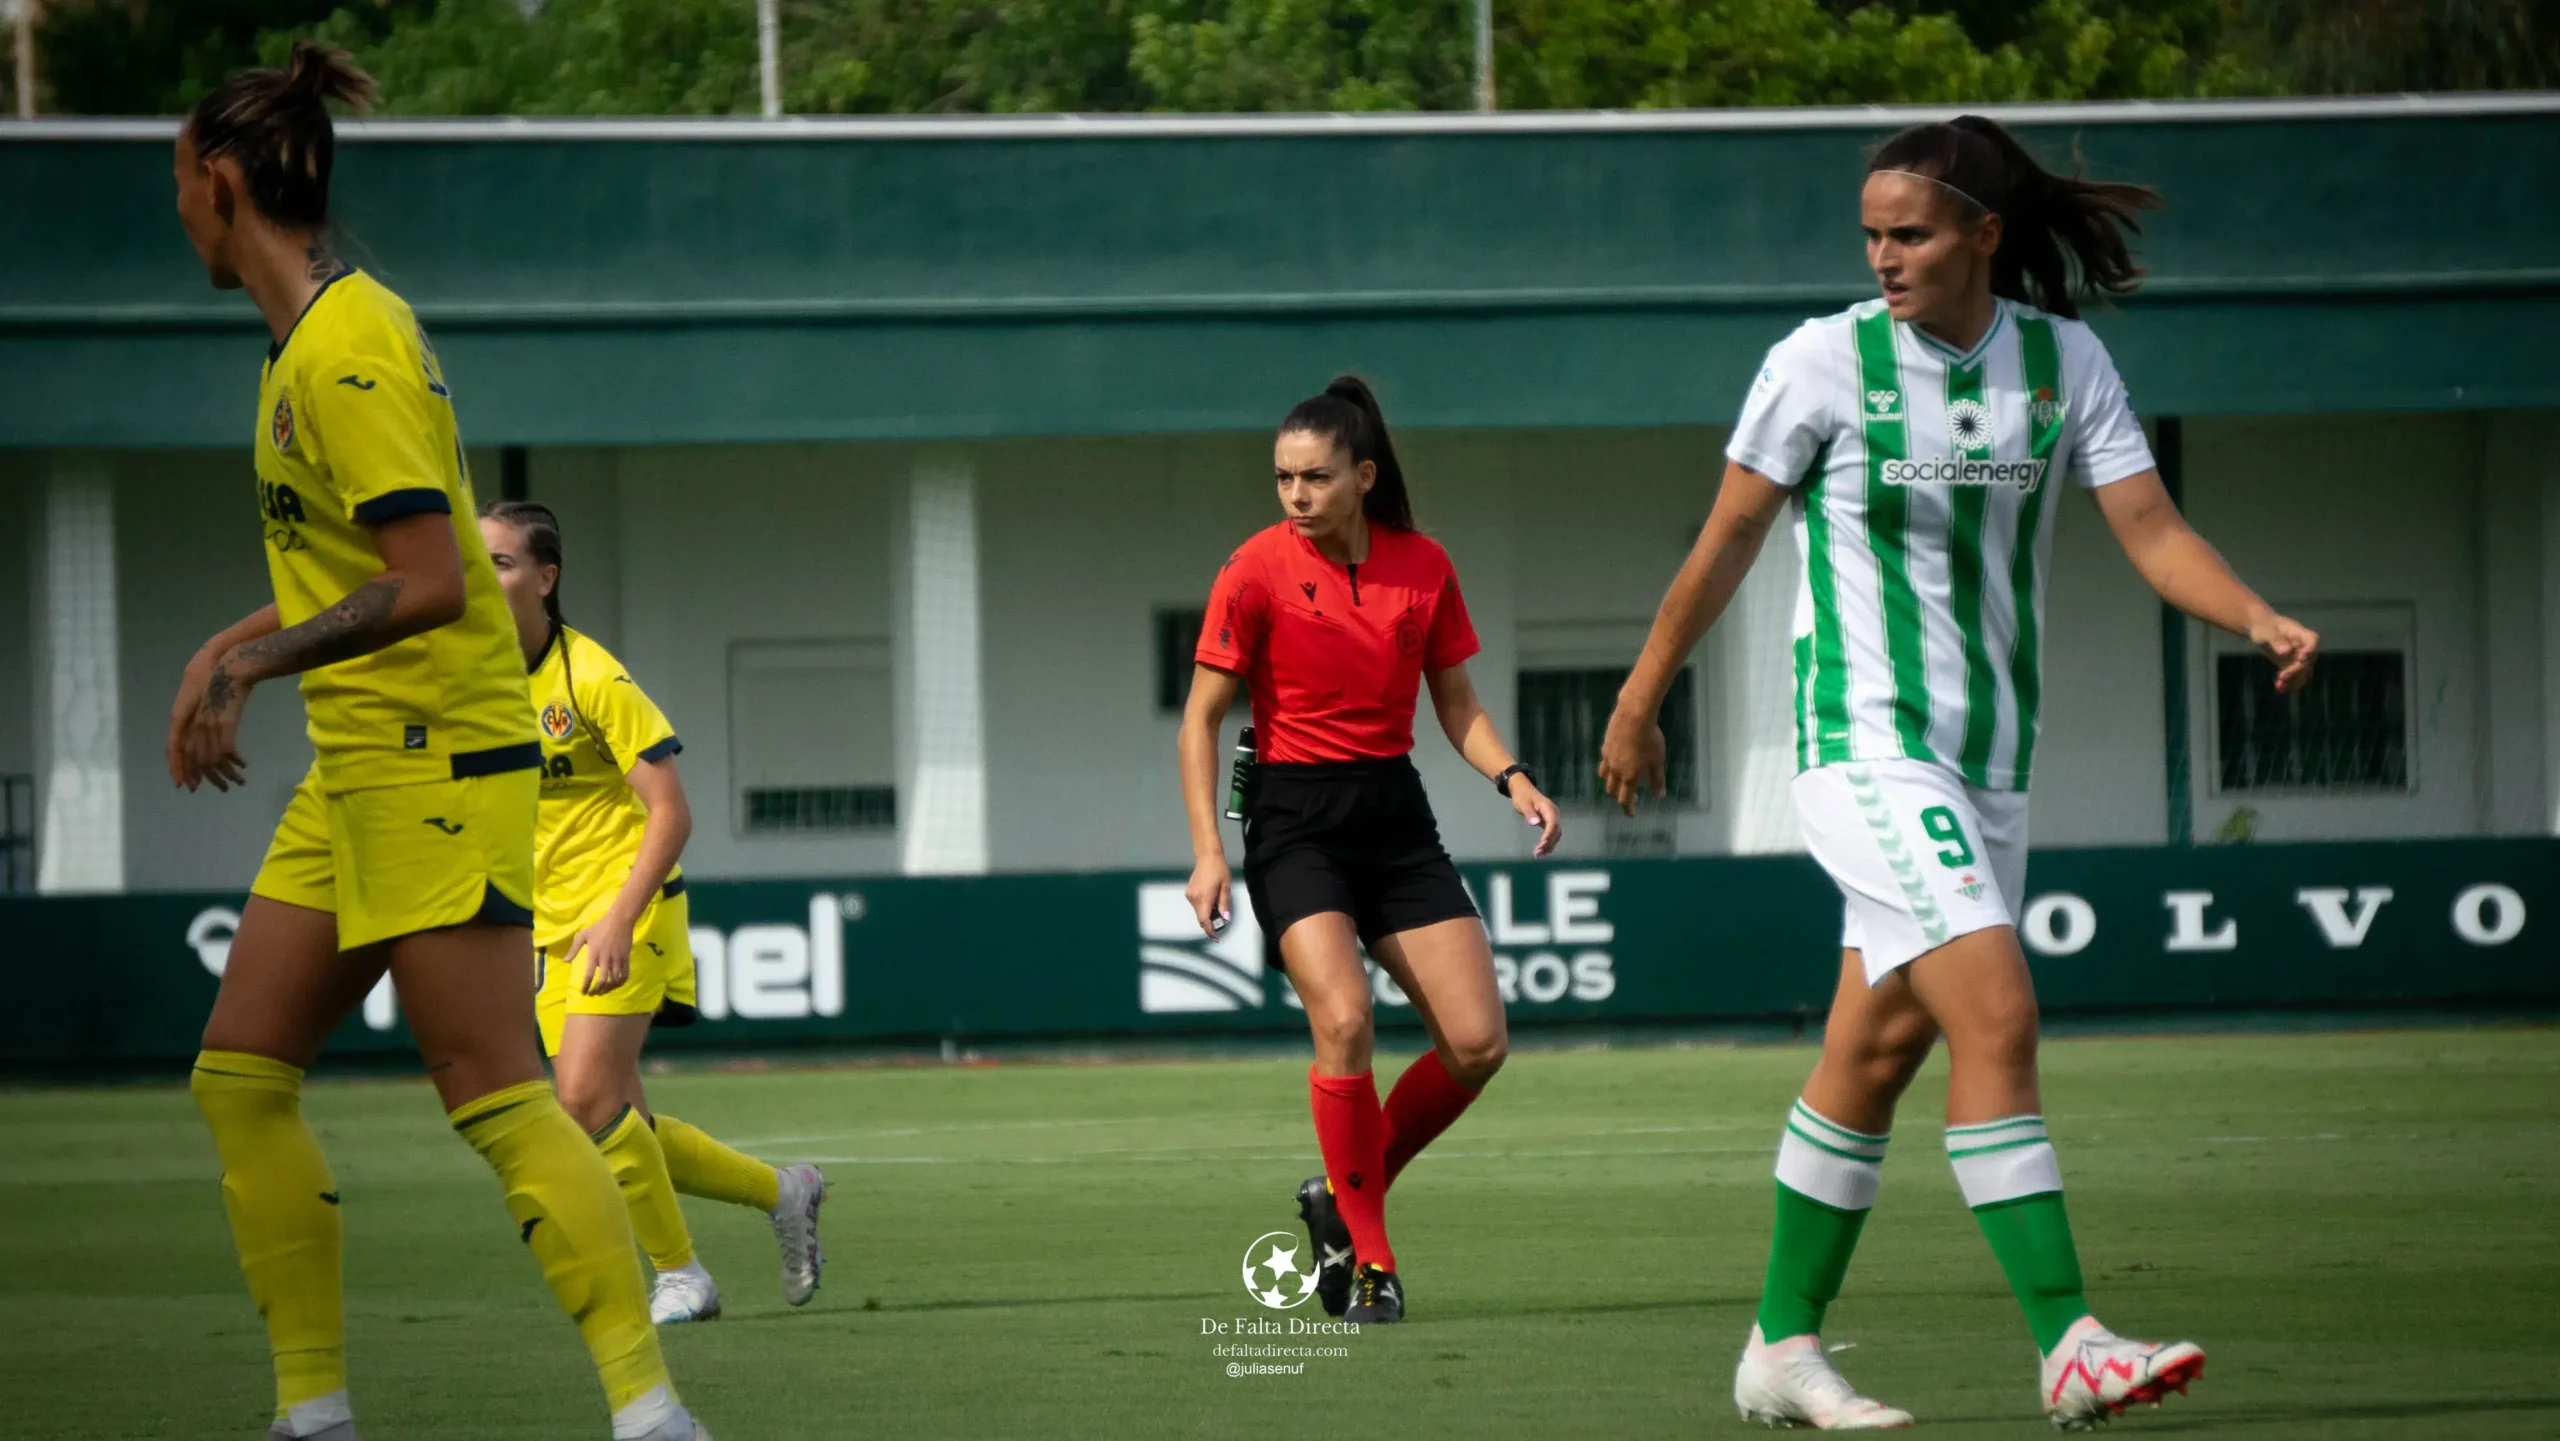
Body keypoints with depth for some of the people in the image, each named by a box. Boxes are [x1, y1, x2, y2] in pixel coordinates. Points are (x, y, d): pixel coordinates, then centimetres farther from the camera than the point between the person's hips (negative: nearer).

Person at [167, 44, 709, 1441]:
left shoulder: (346, 355, -17)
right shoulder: (309, 343, 13)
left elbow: (431, 583, -23)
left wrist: (252, 657, -16)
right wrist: (233, 651, 18)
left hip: (438, 758, -10)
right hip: (359, 768, 10)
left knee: (494, 1097, -13)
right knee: (238, 1073, 7)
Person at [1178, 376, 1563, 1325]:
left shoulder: (1423, 567, 3)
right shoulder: (1259, 570, -7)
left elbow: (1456, 704, 12)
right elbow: (1201, 718, -4)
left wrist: (1511, 777, -7)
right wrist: (1207, 850, -13)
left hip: (1396, 817, 4)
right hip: (1294, 819, -4)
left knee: (1479, 1042, -5)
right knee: (1344, 1019, -24)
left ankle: (1343, 1197, 16)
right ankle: (1370, 1263, -12)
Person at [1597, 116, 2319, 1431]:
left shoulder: (2062, 361, 2)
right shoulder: (1824, 362, -8)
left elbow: (2151, 531, -3)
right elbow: (1726, 543, 1)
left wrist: (2261, 620, -21)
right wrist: (1639, 706, 8)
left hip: (1989, 754, 5)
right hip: (1865, 741, -5)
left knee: (1876, 1052, 10)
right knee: (1996, 1016, -19)